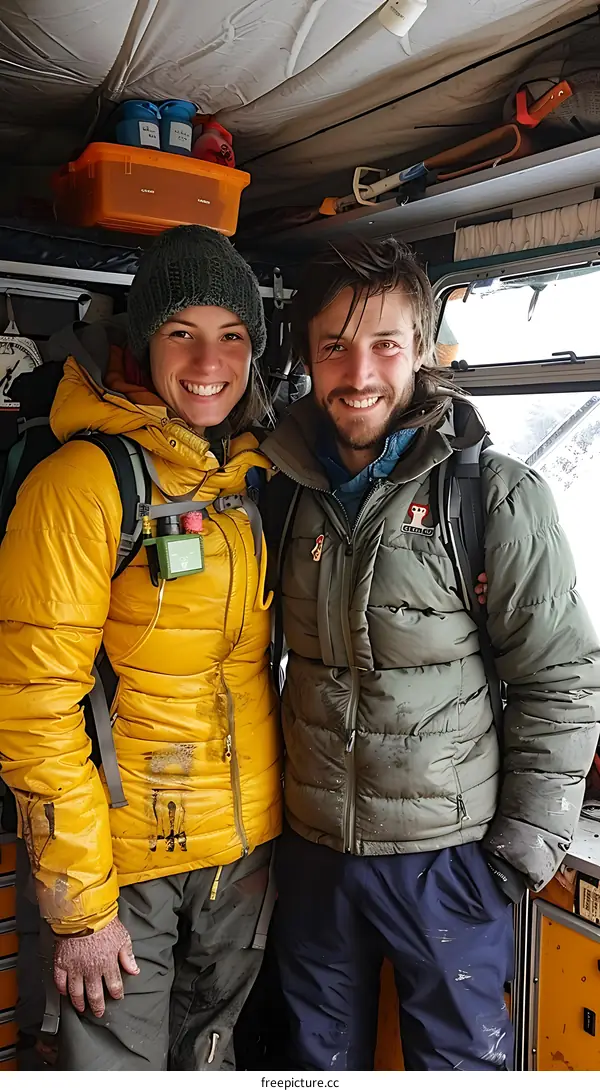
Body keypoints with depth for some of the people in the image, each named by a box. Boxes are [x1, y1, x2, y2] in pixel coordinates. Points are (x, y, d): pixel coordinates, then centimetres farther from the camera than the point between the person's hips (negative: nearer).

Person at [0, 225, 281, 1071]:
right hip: (124, 859, -5)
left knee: (210, 1057, 25)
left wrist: (279, 829, 13)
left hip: (248, 845, 6)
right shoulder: (84, 482, -17)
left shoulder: (257, 480, 3)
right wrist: (80, 901, -15)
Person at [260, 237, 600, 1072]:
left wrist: (522, 852, -10)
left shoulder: (499, 498, -14)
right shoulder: (290, 491, 0)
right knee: (320, 1057, 23)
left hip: (446, 857, -4)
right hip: (312, 846, 5)